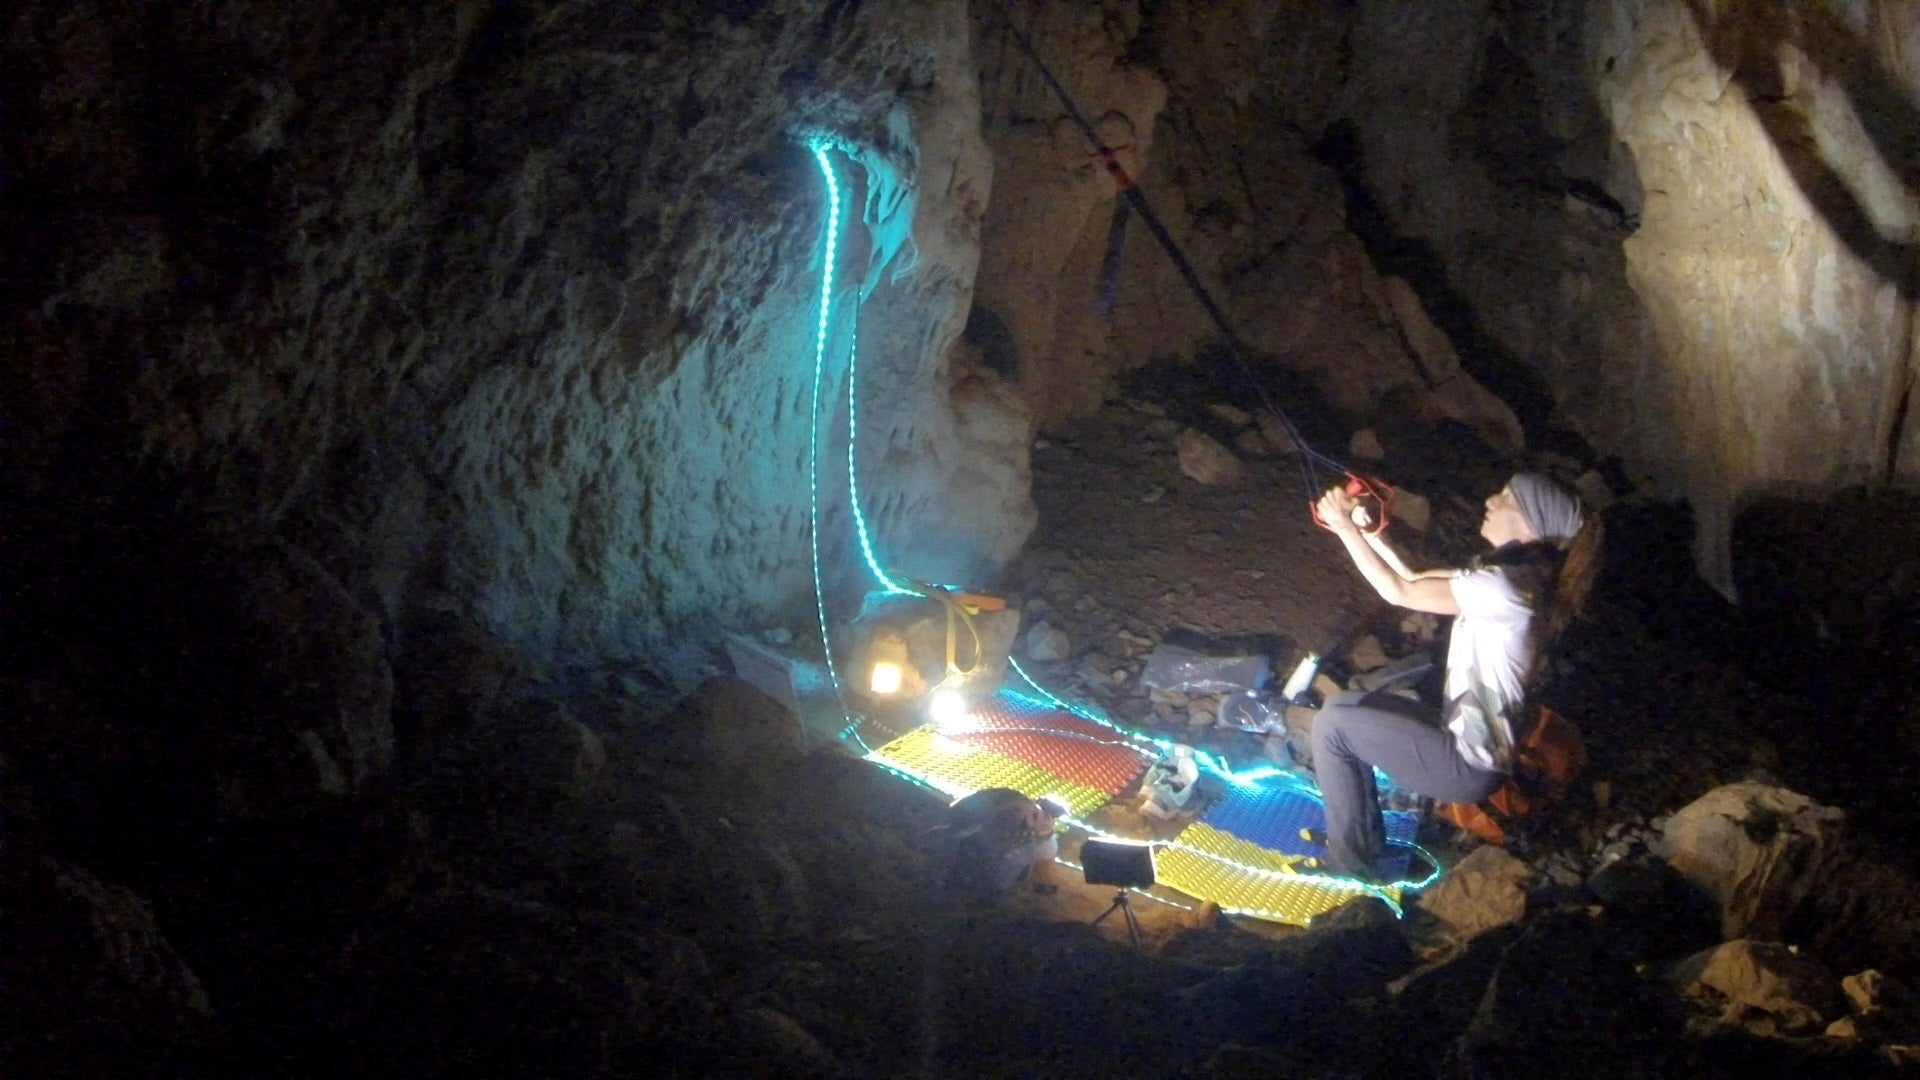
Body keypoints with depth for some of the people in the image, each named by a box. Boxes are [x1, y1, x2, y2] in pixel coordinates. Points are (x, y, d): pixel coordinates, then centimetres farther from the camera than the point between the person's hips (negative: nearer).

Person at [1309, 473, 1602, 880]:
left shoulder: (1502, 587, -25)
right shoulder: (1513, 574, 6)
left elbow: (1399, 592, -17)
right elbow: (1415, 581, 13)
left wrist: (1346, 529, -11)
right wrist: (1365, 529, 4)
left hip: (1469, 763, -10)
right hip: (1469, 737, 10)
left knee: (1331, 725, -3)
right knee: (1341, 706, 17)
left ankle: (1347, 861, 8)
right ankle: (1367, 838, 26)